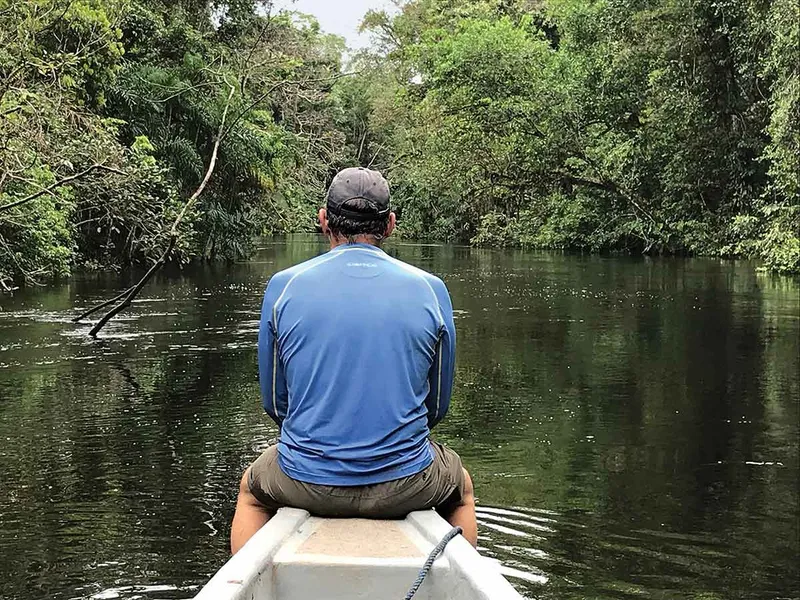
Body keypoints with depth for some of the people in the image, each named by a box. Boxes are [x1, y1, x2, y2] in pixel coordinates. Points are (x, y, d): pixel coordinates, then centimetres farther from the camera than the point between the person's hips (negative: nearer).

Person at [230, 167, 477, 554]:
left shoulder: (283, 286, -3)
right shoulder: (430, 289, -3)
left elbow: (274, 404, 5)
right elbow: (436, 406, 5)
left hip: (306, 484, 0)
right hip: (405, 485, 0)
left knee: (251, 491, 36)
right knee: (461, 488, 36)